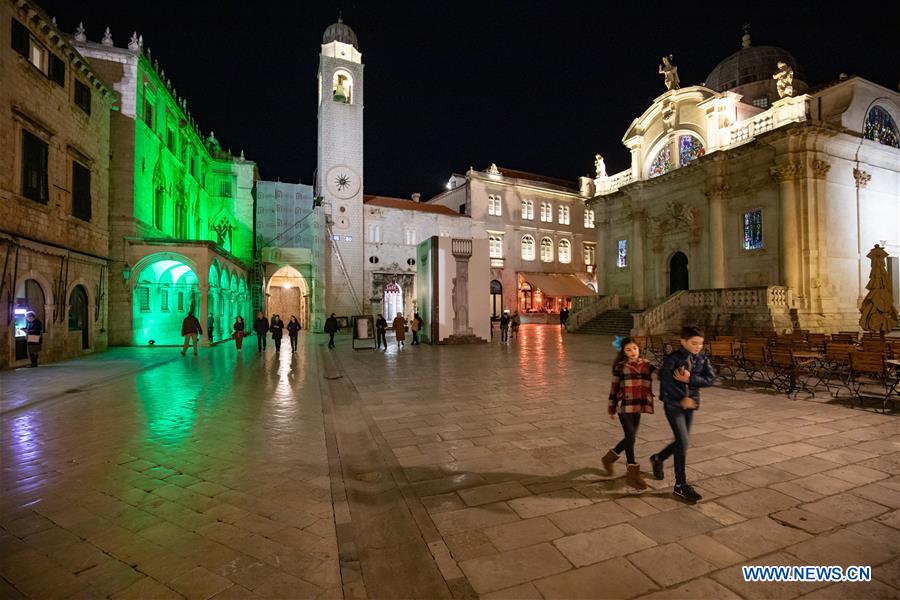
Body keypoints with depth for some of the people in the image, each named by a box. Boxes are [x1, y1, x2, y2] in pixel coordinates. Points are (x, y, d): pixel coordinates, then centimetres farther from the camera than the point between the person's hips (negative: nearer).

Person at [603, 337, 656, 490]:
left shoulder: (646, 364, 3)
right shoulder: (620, 367, -5)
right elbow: (614, 388, -1)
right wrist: (612, 409, 1)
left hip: (638, 406, 4)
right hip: (624, 406, -4)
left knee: (631, 437, 12)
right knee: (630, 437, -4)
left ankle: (609, 457, 35)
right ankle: (633, 473, 8)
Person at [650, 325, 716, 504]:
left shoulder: (702, 359, 1)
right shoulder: (672, 359, -16)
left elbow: (711, 379, -9)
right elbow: (665, 379, -26)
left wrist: (689, 379, -22)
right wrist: (682, 398, -23)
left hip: (690, 405, 6)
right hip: (674, 405, -6)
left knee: (682, 442, 15)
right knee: (683, 442, -9)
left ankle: (657, 458, 43)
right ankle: (680, 486, 4)